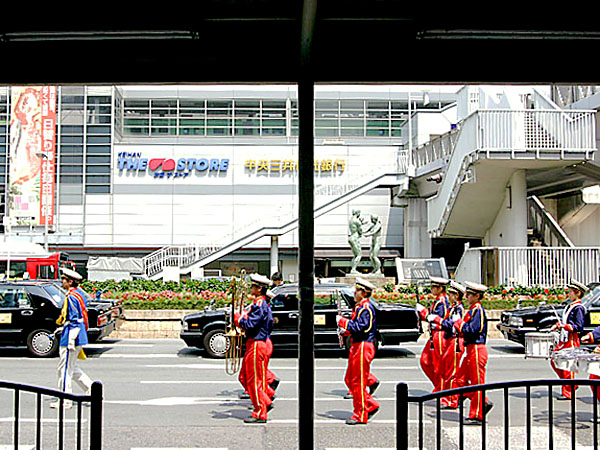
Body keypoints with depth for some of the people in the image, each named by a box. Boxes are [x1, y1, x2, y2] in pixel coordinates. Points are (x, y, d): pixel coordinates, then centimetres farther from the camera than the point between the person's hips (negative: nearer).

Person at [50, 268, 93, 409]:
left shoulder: (71, 297, -18)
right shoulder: (79, 294, 12)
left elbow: (75, 321, -21)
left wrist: (70, 342, -21)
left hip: (71, 337, -10)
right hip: (79, 337, 10)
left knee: (65, 369, -1)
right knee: (71, 368, 19)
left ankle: (65, 400, 7)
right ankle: (91, 389, 18)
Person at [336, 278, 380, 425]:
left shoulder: (366, 308, -15)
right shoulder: (360, 307, 16)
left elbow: (360, 327, -23)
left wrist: (342, 321, -16)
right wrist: (347, 331, 8)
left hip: (363, 347, -10)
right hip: (357, 346, 10)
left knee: (358, 382, -4)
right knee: (351, 379, 14)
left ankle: (360, 415, 4)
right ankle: (371, 405, 22)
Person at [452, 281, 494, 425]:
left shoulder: (478, 310, -14)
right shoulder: (472, 310, 14)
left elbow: (472, 329, -22)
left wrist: (458, 322, -11)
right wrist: (459, 324, 4)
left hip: (477, 350, -10)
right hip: (471, 350, 10)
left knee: (477, 383, -2)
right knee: (460, 380, 12)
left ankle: (476, 416, 5)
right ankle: (484, 403, 20)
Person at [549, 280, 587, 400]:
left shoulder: (579, 308, -14)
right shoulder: (570, 306, 13)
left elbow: (578, 327, -20)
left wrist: (565, 326, -29)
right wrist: (557, 325, 15)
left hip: (572, 342, -10)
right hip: (563, 340, 10)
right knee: (554, 361, 14)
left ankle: (568, 393, 5)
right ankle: (571, 385, 25)